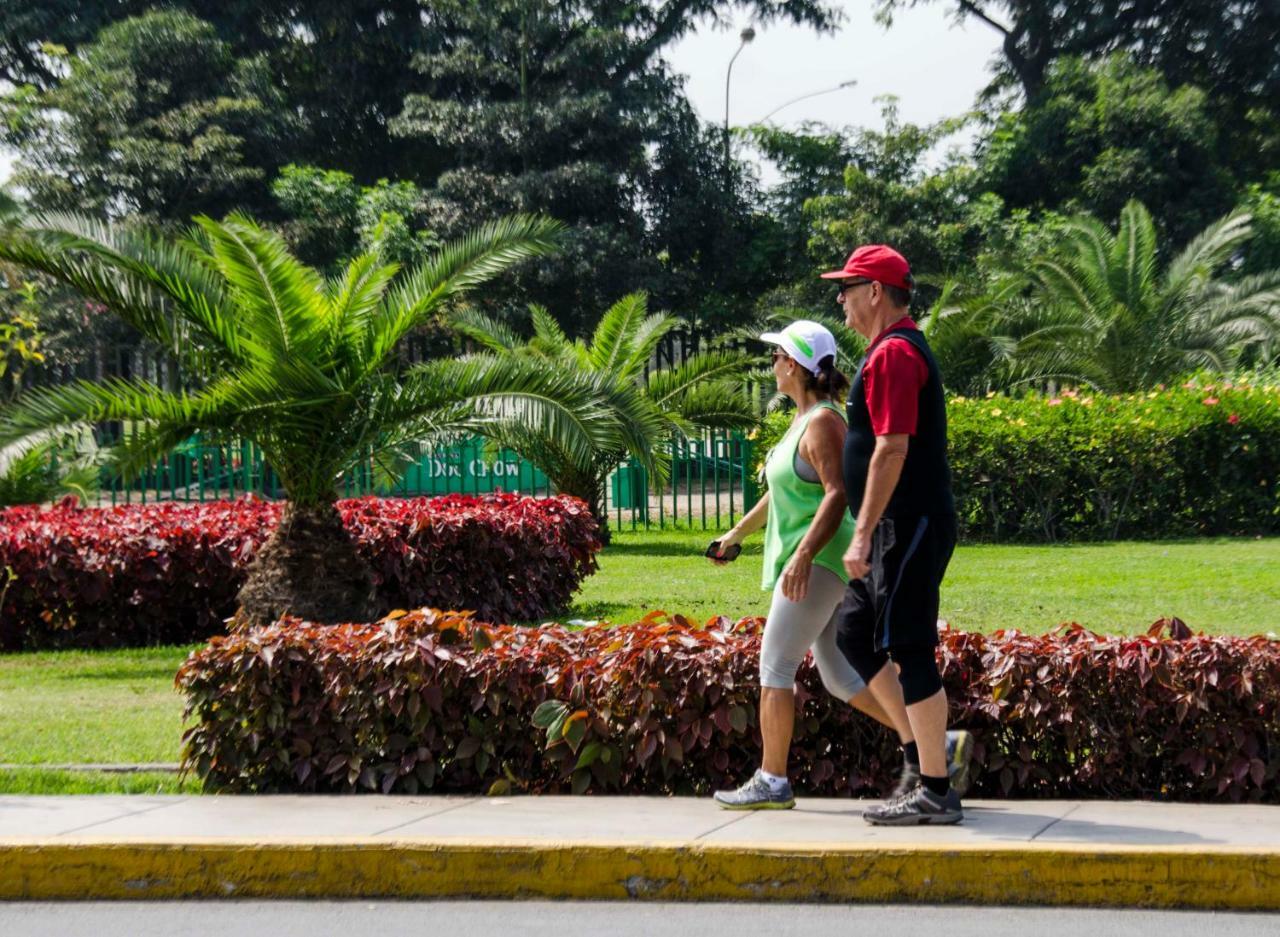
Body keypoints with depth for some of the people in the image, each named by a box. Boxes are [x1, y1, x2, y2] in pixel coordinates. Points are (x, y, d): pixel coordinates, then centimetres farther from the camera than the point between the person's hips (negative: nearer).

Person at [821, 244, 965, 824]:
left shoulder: (893, 353, -15)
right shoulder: (897, 349, 18)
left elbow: (892, 449, -22)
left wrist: (863, 533, -22)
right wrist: (869, 532, 24)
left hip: (909, 525, -11)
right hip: (901, 528, 11)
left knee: (909, 651, -7)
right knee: (853, 632, 16)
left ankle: (934, 790, -3)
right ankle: (920, 751, 19)